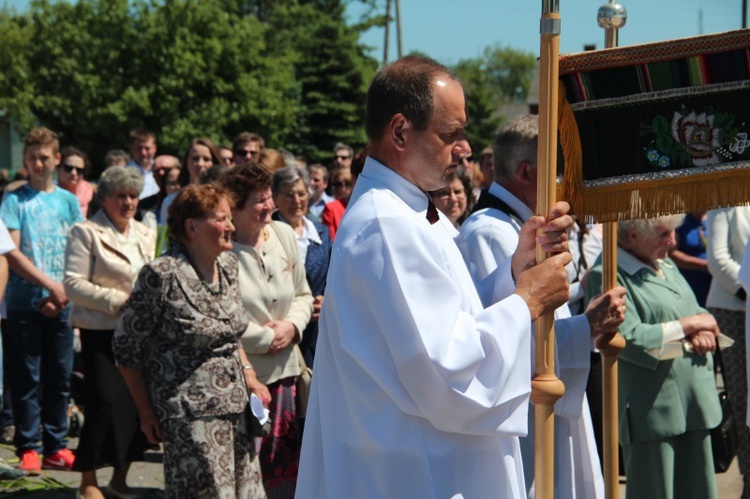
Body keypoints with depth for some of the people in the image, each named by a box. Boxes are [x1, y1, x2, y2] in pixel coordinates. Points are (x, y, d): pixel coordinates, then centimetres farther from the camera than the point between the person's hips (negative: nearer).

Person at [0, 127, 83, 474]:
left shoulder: (68, 201, 11)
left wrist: (62, 293, -7)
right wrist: (50, 284, -15)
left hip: (61, 304, 3)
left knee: (59, 377, 6)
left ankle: (56, 447, 13)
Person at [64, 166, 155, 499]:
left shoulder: (146, 235, 14)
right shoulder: (86, 233, -4)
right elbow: (73, 284, -10)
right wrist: (118, 301, -15)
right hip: (101, 333, -6)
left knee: (139, 404, 4)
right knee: (105, 403, -11)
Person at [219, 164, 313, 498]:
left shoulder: (284, 235, 6)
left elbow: (303, 295, 16)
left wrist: (291, 326, -4)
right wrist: (266, 337, -10)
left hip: (283, 371, 6)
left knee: (283, 463, 11)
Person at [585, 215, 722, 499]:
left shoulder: (665, 265, 15)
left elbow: (697, 312, 22)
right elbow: (628, 339, -23)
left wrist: (703, 333, -3)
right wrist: (687, 326, -13)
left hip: (694, 402, 8)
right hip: (652, 410, -8)